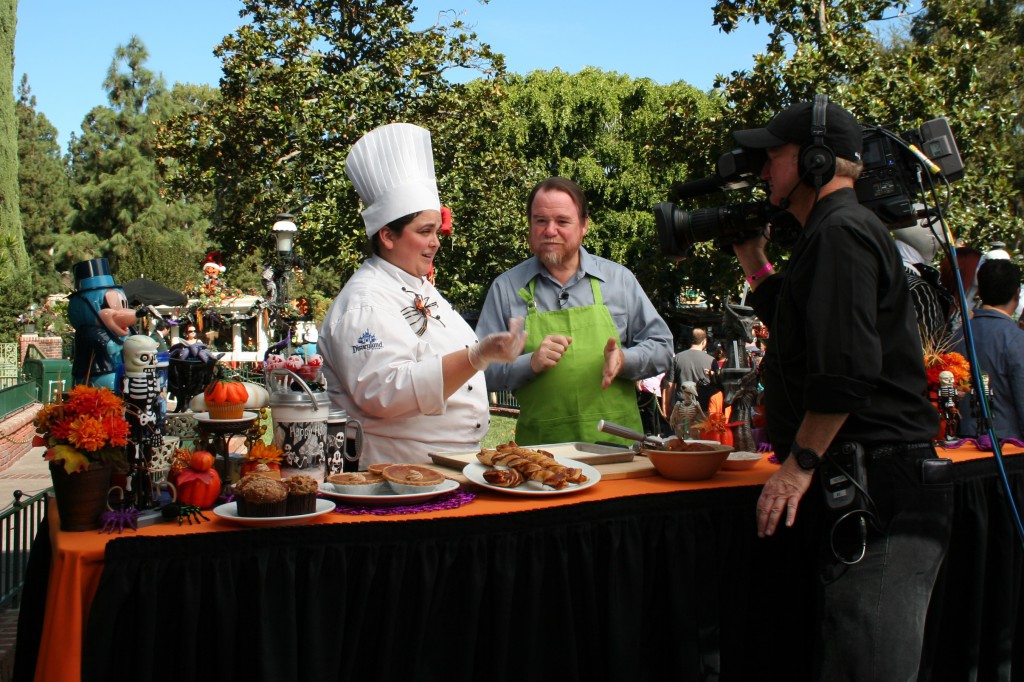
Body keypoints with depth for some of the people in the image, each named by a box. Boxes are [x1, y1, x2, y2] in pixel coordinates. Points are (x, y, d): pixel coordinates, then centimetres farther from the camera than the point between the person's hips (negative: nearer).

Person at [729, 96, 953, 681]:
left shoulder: (841, 231, -12)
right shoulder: (838, 231, 21)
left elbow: (847, 369, -22)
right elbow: (798, 325, 32)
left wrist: (799, 463, -14)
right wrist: (752, 258, 29)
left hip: (877, 495, -11)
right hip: (867, 494, 11)